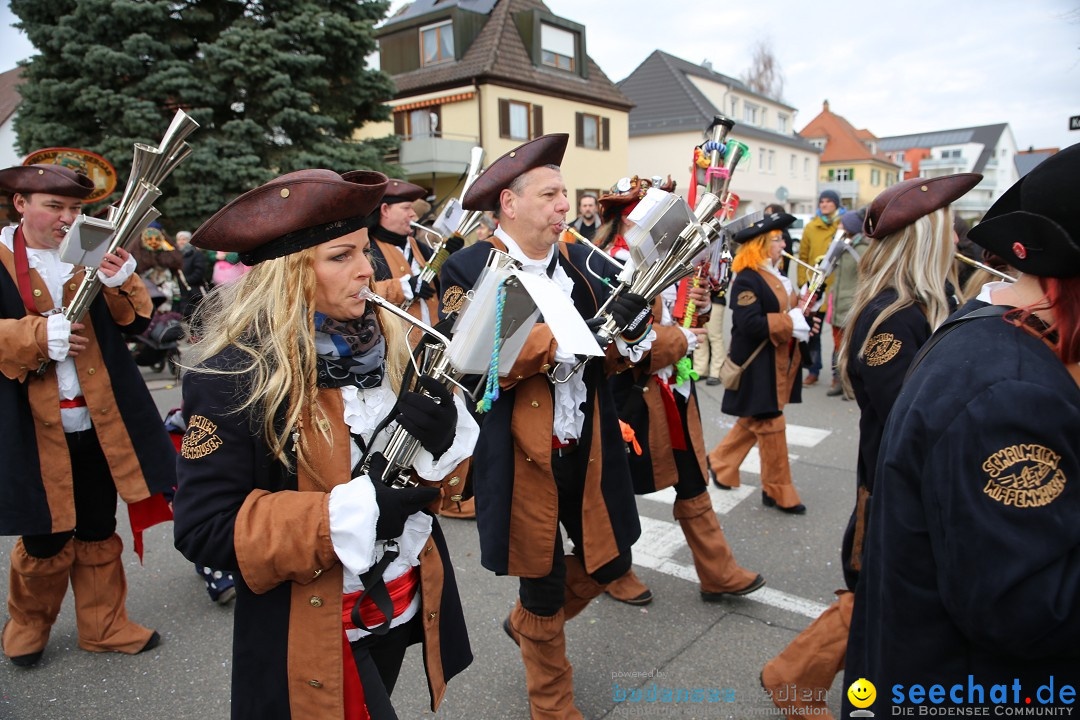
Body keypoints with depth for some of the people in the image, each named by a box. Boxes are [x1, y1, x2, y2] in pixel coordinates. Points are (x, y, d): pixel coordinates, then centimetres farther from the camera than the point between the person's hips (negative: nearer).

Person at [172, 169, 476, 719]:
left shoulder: (385, 339, -2)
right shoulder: (229, 375, -19)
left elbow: (448, 466, 3)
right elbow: (204, 528, -20)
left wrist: (440, 435, -21)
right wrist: (348, 512, -28)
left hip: (407, 605, 6)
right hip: (313, 635, -5)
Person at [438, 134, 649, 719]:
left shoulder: (580, 259, 5)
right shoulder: (469, 269, -12)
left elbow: (604, 359, 5)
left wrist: (627, 335, -16)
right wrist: (561, 339, -28)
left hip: (588, 449, 6)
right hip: (524, 457, -5)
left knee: (610, 560, 17)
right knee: (543, 584, 12)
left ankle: (525, 624, 47)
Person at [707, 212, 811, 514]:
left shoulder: (776, 276, 13)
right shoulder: (746, 280, -17)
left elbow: (787, 309, 23)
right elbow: (750, 324, -27)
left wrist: (803, 319, 2)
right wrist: (791, 323, -22)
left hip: (777, 364, 9)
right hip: (757, 367, -9)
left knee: (754, 420, 17)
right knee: (770, 426, -1)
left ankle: (720, 462, 34)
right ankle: (779, 492, 11)